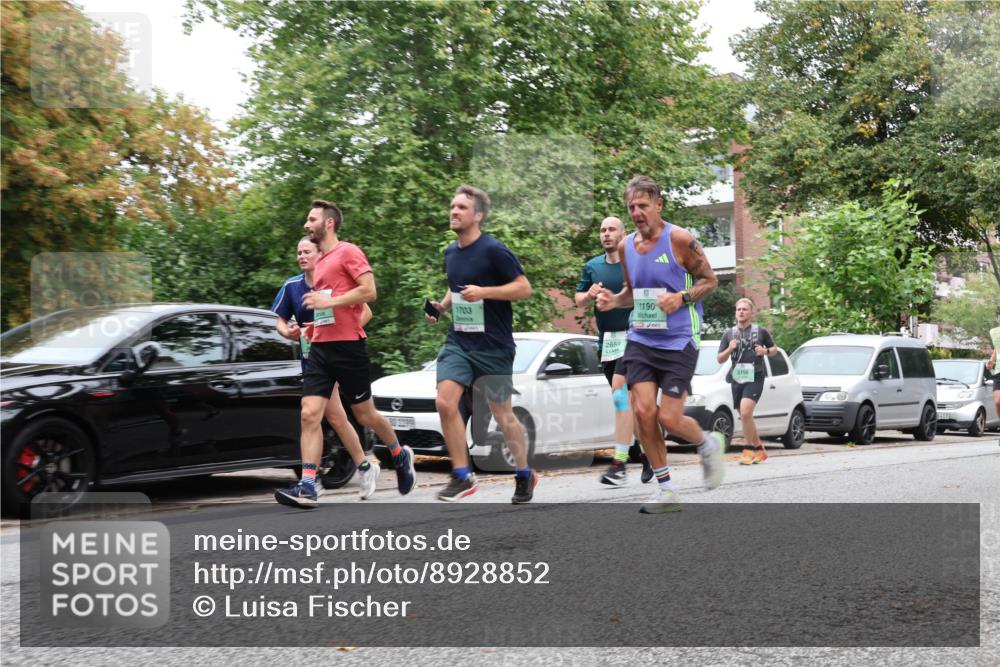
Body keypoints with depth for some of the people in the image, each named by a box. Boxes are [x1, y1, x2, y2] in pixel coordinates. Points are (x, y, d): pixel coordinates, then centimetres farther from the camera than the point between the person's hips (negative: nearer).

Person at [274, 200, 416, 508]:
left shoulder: (348, 252, -6)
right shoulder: (320, 263, 19)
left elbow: (369, 291, -16)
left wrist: (328, 301, -20)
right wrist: (316, 323, 17)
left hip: (348, 346, -7)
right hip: (320, 347, 7)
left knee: (365, 415, 6)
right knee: (309, 415, -9)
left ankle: (400, 456, 32)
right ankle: (307, 486, -14)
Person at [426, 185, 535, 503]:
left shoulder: (493, 250, -12)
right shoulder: (451, 252, 10)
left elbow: (524, 287, -13)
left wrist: (483, 292, -23)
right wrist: (443, 305, 7)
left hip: (493, 346, -6)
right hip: (458, 342, 6)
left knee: (502, 414, 5)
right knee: (445, 402, -12)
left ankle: (524, 475, 25)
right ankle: (462, 476, -4)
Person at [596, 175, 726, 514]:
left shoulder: (679, 239, -9)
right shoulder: (626, 246, 8)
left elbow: (710, 281, -2)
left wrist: (682, 297, -20)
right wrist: (613, 301, 0)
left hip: (679, 342, -5)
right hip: (641, 339, 5)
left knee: (669, 418, -9)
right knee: (643, 411, -7)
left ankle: (709, 445, 26)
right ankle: (666, 491, 6)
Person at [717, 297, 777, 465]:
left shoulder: (761, 332, 6)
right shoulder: (729, 334, 12)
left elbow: (774, 349, 18)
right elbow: (720, 359, 13)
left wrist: (766, 351, -4)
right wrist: (729, 349, -7)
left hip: (755, 378, -4)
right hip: (737, 379, 4)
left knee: (745, 412, -23)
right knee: (746, 418, 9)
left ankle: (749, 450, -13)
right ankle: (760, 450, 24)